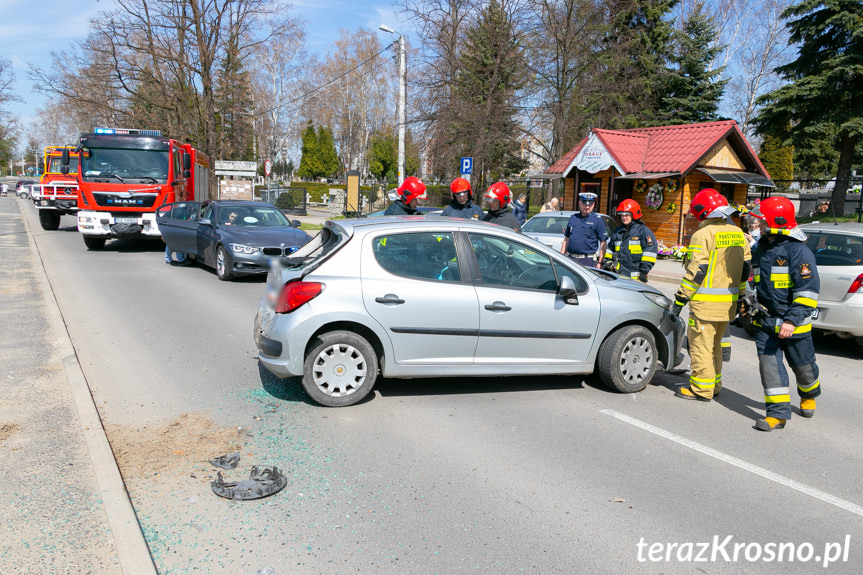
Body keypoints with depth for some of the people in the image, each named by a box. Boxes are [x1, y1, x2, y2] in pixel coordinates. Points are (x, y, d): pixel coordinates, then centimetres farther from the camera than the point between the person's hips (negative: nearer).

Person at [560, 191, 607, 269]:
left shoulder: (597, 220, 0)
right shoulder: (573, 218, 14)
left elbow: (603, 243, -3)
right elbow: (566, 239, 17)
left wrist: (600, 262, -9)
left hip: (588, 261, -4)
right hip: (571, 259, 4)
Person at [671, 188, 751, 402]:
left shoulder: (703, 234, -13)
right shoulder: (738, 233, 11)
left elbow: (696, 271, -17)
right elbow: (746, 266, 16)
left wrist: (680, 300, -12)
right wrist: (739, 294, 24)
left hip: (706, 302, -8)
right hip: (728, 302, 8)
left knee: (701, 344, -1)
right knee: (715, 344, 19)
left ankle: (702, 389, 3)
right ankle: (714, 384, 27)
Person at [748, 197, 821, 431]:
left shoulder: (798, 251, -17)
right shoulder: (762, 248, 8)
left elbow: (808, 289, -19)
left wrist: (792, 320, -24)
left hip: (793, 324, -6)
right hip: (766, 321, 6)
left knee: (803, 365, 13)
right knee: (770, 365, -2)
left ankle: (809, 395, 43)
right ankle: (778, 413, 3)